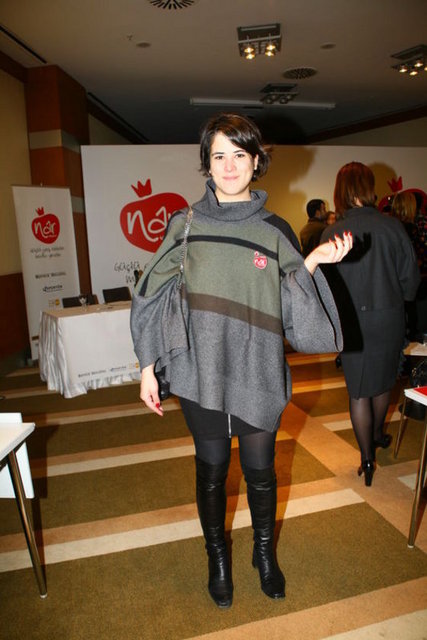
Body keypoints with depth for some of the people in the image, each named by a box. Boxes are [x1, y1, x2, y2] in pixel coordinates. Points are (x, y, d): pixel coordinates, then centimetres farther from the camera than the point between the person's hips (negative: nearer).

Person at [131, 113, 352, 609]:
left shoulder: (275, 231, 1)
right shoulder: (186, 224, -1)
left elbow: (289, 312, 2)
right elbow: (155, 296, 1)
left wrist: (313, 262, -12)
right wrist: (147, 368, -1)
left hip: (258, 375, 1)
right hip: (201, 373, 0)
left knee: (260, 471, 14)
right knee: (211, 470, 14)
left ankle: (265, 553, 44)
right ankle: (217, 559, 41)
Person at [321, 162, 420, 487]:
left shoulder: (332, 234, -11)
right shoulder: (393, 226, -7)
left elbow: (326, 284, -7)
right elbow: (411, 277, -2)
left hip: (354, 322, -2)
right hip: (390, 317, 2)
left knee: (359, 392, 10)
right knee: (383, 381, 23)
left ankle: (367, 459, 18)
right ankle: (378, 434, 46)